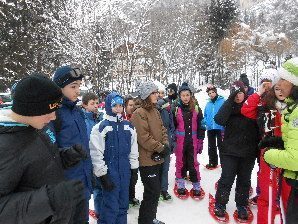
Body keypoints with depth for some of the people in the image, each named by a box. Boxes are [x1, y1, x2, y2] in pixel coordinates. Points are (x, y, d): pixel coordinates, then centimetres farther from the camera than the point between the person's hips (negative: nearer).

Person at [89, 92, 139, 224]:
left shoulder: (129, 126, 6)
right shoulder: (101, 127, -9)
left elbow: (133, 148, 12)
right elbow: (96, 153, -10)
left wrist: (134, 167, 11)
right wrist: (102, 174, -10)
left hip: (125, 171, 5)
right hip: (109, 172, -4)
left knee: (123, 204, 16)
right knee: (111, 206, 0)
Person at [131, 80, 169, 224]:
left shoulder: (155, 111, 12)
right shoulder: (139, 113, -16)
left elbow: (162, 130, 14)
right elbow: (144, 138, -22)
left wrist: (166, 145, -2)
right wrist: (161, 148, -16)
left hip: (158, 158, 9)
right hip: (147, 160, -9)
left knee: (156, 190, 19)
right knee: (152, 192, 0)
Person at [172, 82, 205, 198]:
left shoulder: (196, 109, 1)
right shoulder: (176, 109, -1)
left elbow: (200, 127, 4)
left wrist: (200, 142, 2)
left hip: (193, 141, 0)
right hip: (180, 142, 0)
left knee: (193, 163, 6)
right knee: (180, 162, 10)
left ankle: (196, 186, 21)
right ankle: (180, 184, 27)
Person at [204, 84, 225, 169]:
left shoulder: (222, 101, -7)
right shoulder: (208, 104, 10)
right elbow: (205, 115, 18)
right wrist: (206, 122, 2)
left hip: (220, 128, -5)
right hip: (210, 128, 6)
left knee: (221, 146, 4)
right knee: (211, 147, 15)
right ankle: (212, 162, 28)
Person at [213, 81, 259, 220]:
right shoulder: (229, 106, -3)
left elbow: (258, 128, 3)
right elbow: (219, 120, -23)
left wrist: (258, 148, 0)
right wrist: (230, 100, -22)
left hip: (248, 152, 2)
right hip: (230, 151, -1)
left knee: (244, 180, 15)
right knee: (226, 179, 4)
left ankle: (241, 205, 33)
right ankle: (220, 204, 22)